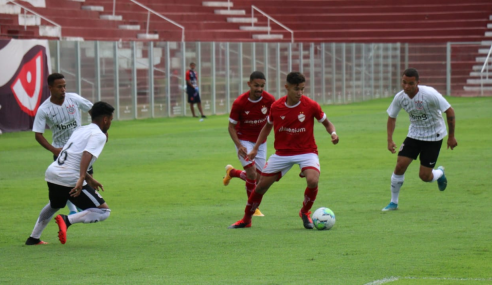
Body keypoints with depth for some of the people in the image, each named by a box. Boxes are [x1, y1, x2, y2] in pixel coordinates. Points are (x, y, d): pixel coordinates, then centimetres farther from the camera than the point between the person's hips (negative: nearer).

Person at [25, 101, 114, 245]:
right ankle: (67, 220, -21)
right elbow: (87, 155, -23)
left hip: (51, 173, 9)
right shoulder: (99, 135, -5)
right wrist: (82, 179, -33)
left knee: (54, 205, 38)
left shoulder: (80, 130, 21)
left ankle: (33, 238, 43)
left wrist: (89, 179, 37)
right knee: (104, 211, -5)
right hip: (70, 179, -9)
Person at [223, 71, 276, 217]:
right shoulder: (239, 103, -22)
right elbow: (231, 126, -12)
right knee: (252, 174, -17)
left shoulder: (269, 100, -15)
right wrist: (239, 146, -25)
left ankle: (232, 172, 38)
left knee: (258, 177, 8)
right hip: (244, 141, -4)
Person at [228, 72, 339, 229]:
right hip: (282, 152, 2)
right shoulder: (276, 107, -6)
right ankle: (246, 219, 25)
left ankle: (305, 212, 2)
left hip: (306, 151, -2)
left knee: (313, 180, -29)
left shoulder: (311, 106, -13)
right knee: (261, 185, 4)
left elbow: (327, 123, 2)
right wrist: (255, 148, 10)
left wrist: (333, 133, -20)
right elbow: (268, 126, 13)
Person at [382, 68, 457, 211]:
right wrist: (390, 140, -6)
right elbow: (392, 117, 5)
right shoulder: (400, 97, -12)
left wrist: (451, 136, -13)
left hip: (433, 136, -4)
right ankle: (393, 202, 6)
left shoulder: (429, 94, -26)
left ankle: (439, 173, 32)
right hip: (414, 134, 4)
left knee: (424, 176, -6)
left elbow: (450, 111, -18)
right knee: (400, 165, -11)